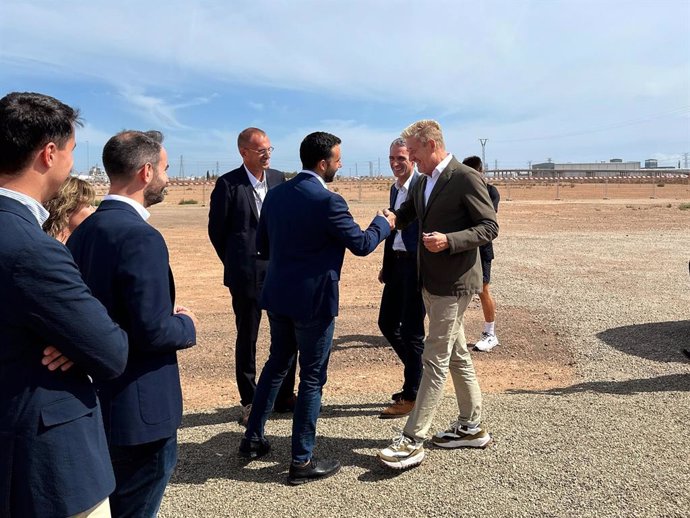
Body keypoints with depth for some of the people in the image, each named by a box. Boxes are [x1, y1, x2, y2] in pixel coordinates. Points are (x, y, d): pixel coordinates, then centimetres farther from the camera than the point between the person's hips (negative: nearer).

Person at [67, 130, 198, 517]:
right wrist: (187, 325, -7)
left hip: (95, 401, 9)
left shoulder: (84, 231, 4)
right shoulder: (141, 238, -24)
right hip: (140, 410, -9)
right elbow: (153, 331, -27)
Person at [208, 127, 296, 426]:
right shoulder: (228, 184, -6)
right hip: (247, 275, -4)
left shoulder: (279, 179, 7)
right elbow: (216, 229, 0)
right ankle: (249, 401, 22)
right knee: (247, 338, 7)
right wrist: (234, 263, 5)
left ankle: (285, 396, 25)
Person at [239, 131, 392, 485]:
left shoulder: (276, 194, 4)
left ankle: (252, 438, 33)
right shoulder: (327, 201, -18)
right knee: (312, 377, 5)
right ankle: (301, 461, 16)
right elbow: (362, 244, -10)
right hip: (313, 299, -7)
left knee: (276, 364, 23)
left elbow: (262, 245, 11)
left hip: (278, 295, 7)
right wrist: (383, 223, 9)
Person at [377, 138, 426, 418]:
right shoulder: (395, 188, 14)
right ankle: (418, 374, 33)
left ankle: (411, 396, 15)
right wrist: (385, 266, 19)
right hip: (396, 264, 9)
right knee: (387, 323, 14)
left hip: (416, 265, -9)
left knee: (411, 331, 0)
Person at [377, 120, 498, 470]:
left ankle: (412, 440, 1)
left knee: (434, 359, -5)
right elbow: (407, 214, 17)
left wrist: (449, 240, -27)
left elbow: (490, 227, -14)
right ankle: (471, 427, 30)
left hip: (453, 283, -9)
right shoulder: (423, 182, 12)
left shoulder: (466, 178, -13)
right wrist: (393, 218, -6)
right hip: (431, 282, 9)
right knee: (457, 355, 16)